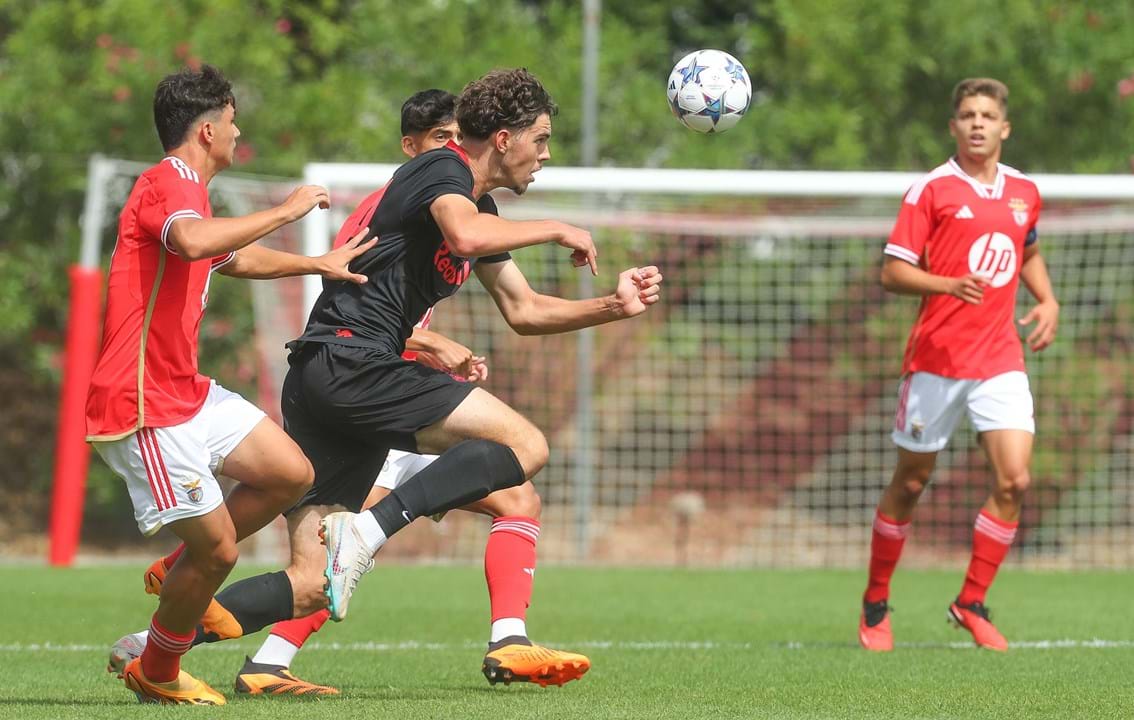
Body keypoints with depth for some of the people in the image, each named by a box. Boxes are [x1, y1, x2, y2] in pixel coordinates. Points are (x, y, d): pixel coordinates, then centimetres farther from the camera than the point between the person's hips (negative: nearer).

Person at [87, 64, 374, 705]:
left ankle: (183, 572, 21)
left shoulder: (186, 190, 19)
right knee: (218, 546, -7)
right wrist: (286, 211, -29)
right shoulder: (168, 183, -14)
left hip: (187, 391, 10)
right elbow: (193, 242, -39)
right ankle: (157, 673, 13)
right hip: (143, 406, -10)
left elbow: (235, 258, 41)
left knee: (292, 474, 6)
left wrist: (319, 264, 40)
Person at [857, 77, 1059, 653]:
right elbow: (892, 272, -8)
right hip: (936, 358, -4)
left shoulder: (1024, 192, 11)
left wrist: (1047, 301, 12)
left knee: (1014, 480, -11)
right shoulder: (932, 190, -4)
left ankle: (972, 603, 4)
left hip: (1000, 360, 4)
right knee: (911, 482, 5)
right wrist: (950, 284, -24)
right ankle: (875, 605, 21)